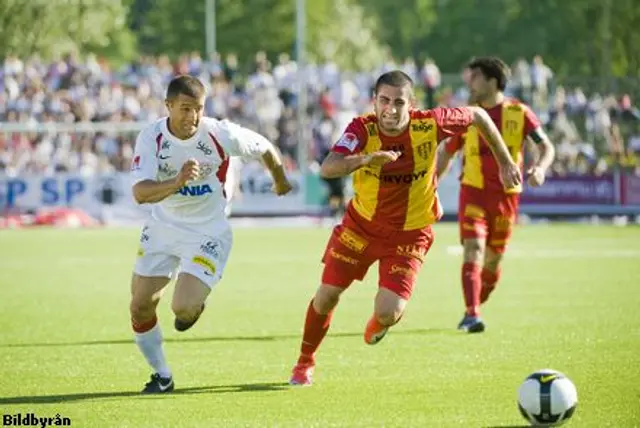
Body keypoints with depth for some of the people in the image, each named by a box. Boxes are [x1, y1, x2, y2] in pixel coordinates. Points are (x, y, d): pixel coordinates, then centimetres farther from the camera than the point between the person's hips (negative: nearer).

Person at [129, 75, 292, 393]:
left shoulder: (221, 134, -21)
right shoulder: (151, 138, -18)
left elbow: (265, 149, -1)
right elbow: (140, 193, -29)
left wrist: (280, 181, 18)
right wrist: (177, 183, -47)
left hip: (208, 233, -3)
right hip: (163, 227, 3)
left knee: (184, 309, -19)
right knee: (140, 306, 1)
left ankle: (194, 306, 21)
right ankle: (161, 376, 24)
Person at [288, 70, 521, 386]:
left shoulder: (429, 125, -22)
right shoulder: (362, 129, -23)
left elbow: (477, 116, -3)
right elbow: (327, 168, -38)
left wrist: (505, 162, 4)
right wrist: (366, 159, -56)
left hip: (409, 235, -1)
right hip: (361, 225, 1)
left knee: (388, 312, -13)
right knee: (327, 295, 4)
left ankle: (380, 322, 28)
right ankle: (305, 362, 32)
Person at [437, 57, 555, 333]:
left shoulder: (519, 113, -3)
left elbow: (546, 147, -6)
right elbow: (445, 154, 13)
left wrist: (540, 168, -28)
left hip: (506, 194, 0)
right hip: (473, 190, 0)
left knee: (492, 261, 7)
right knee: (474, 250, -18)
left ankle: (474, 311, 28)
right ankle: (472, 315, -24)